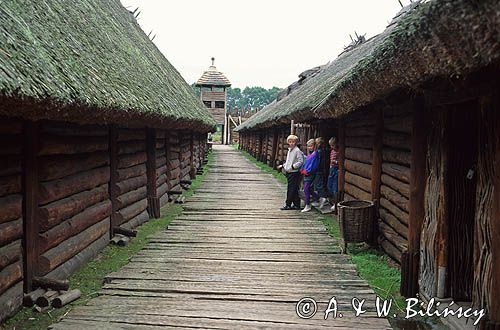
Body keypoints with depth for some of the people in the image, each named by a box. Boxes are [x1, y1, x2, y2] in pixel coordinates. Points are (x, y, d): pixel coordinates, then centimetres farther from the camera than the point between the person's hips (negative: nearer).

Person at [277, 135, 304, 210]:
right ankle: (296, 205, 15)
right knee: (294, 189, 10)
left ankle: (288, 204, -2)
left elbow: (300, 162, -16)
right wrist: (282, 166, 19)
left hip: (294, 173, -9)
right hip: (289, 172, 9)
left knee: (291, 189, -5)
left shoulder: (297, 151, -11)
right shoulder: (289, 150, 17)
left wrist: (293, 166, -25)